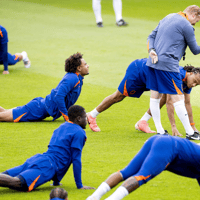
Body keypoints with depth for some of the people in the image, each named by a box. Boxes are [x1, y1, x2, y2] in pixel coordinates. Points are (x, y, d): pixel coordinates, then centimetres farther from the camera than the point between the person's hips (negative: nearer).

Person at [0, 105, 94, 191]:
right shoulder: (79, 133, 3)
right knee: (17, 182, -30)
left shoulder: (61, 127, 29)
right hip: (49, 165, -8)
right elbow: (76, 160, 0)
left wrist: (56, 181, 45)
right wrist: (79, 185, 5)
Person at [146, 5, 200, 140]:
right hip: (168, 65, -8)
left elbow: (152, 36, 16)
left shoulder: (168, 18, 19)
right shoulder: (186, 26, -6)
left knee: (155, 96, 11)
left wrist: (151, 50, 0)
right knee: (178, 98, -3)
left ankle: (160, 131, 17)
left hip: (153, 62, 8)